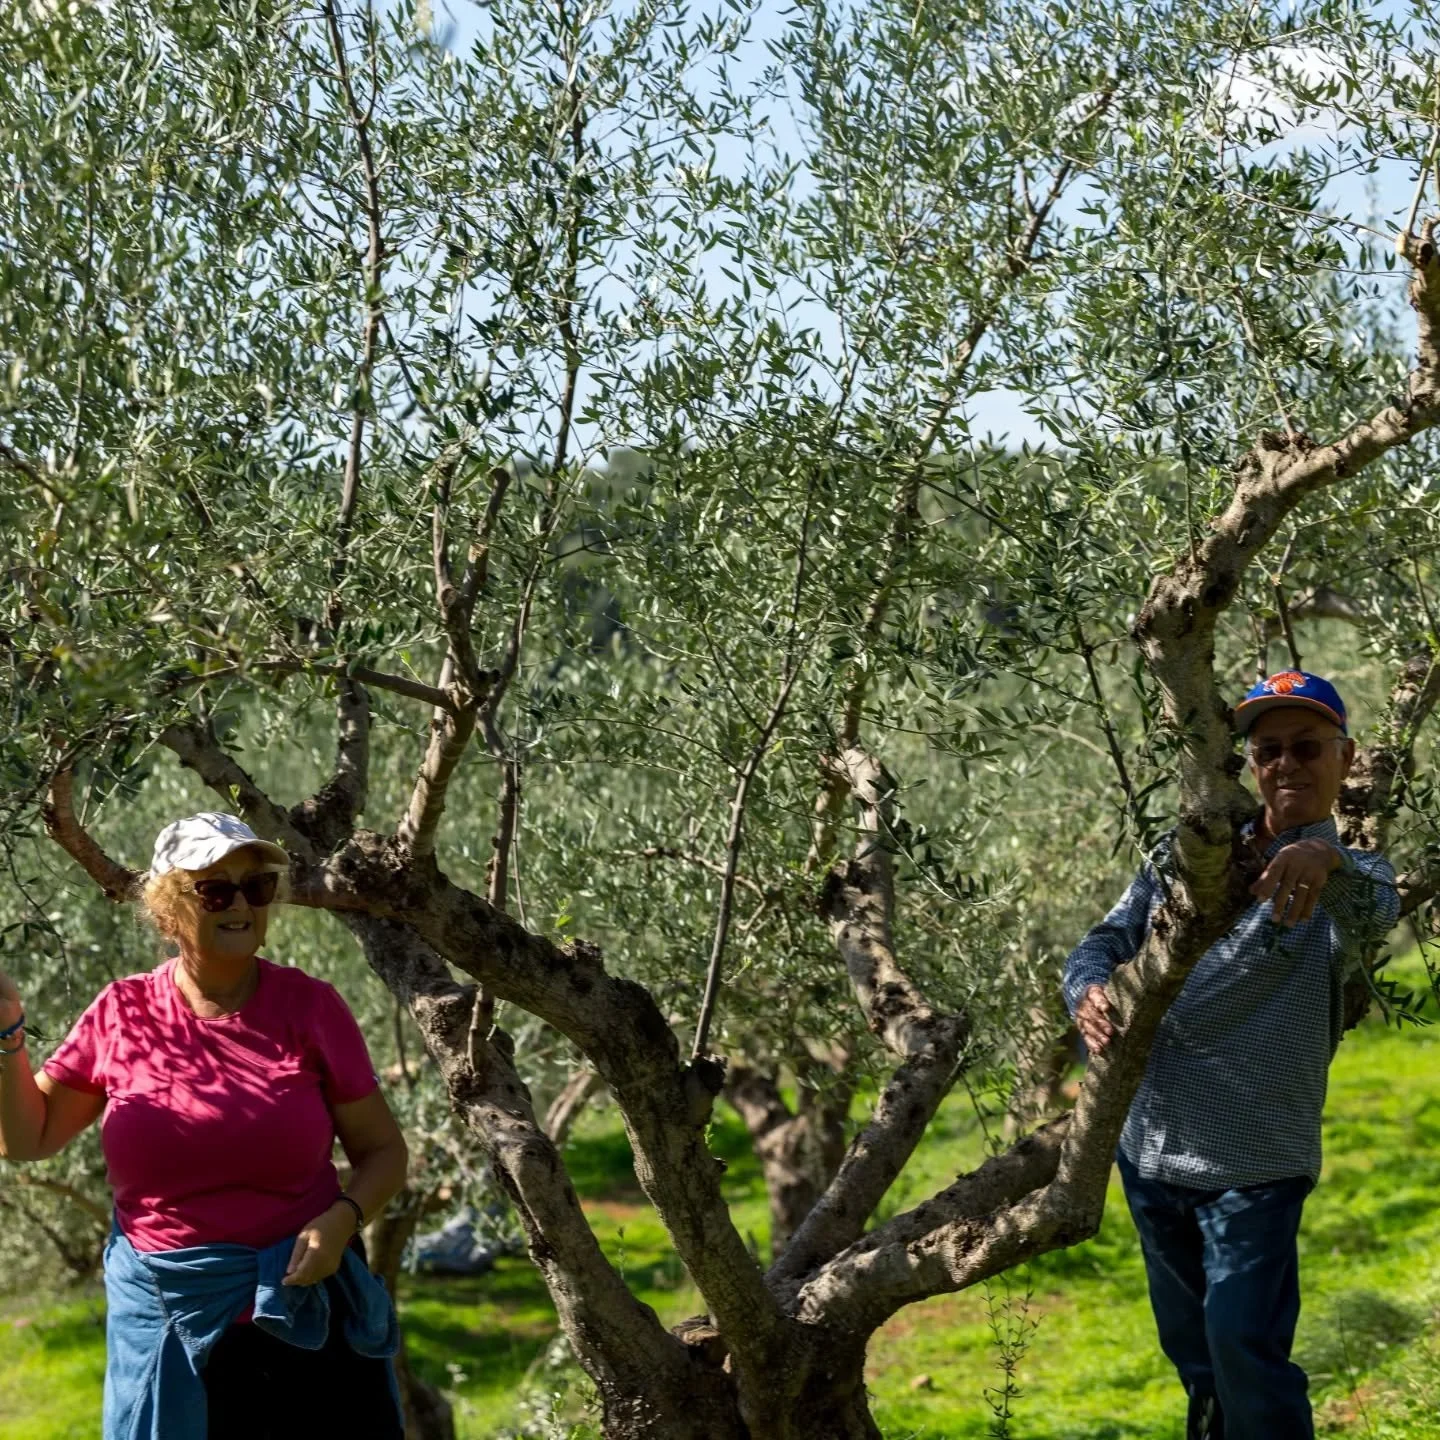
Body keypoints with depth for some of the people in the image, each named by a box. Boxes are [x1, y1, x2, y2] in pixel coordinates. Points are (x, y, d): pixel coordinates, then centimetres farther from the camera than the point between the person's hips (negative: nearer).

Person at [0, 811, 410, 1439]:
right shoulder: (123, 1013, 0)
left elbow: (382, 1149, 2)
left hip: (305, 1314, -1)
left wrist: (341, 1219, -17)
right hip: (163, 1323, 1)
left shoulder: (309, 1006, -4)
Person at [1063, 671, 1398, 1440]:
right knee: (1191, 1349, 20)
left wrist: (1326, 862, -55)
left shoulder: (1350, 880, -5)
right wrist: (1088, 994, -23)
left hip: (1254, 1165, -5)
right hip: (1149, 1149, 5)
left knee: (1245, 1348, -15)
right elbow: (1105, 942, 3)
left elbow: (1376, 909, -29)